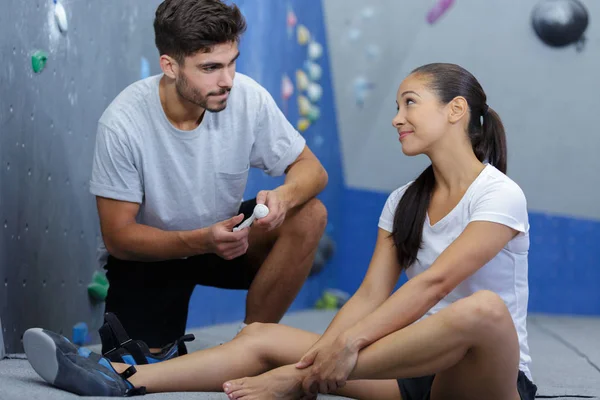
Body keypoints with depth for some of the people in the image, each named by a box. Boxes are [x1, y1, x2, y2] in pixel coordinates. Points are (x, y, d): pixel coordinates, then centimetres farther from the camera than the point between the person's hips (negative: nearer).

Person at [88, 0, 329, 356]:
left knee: (309, 216, -23)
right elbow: (118, 236, -22)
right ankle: (169, 345, 18)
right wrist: (202, 241, -38)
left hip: (226, 235, 3)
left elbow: (311, 169, -9)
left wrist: (285, 195, -34)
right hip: (149, 254, -3)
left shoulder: (248, 97, -20)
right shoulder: (123, 123, -27)